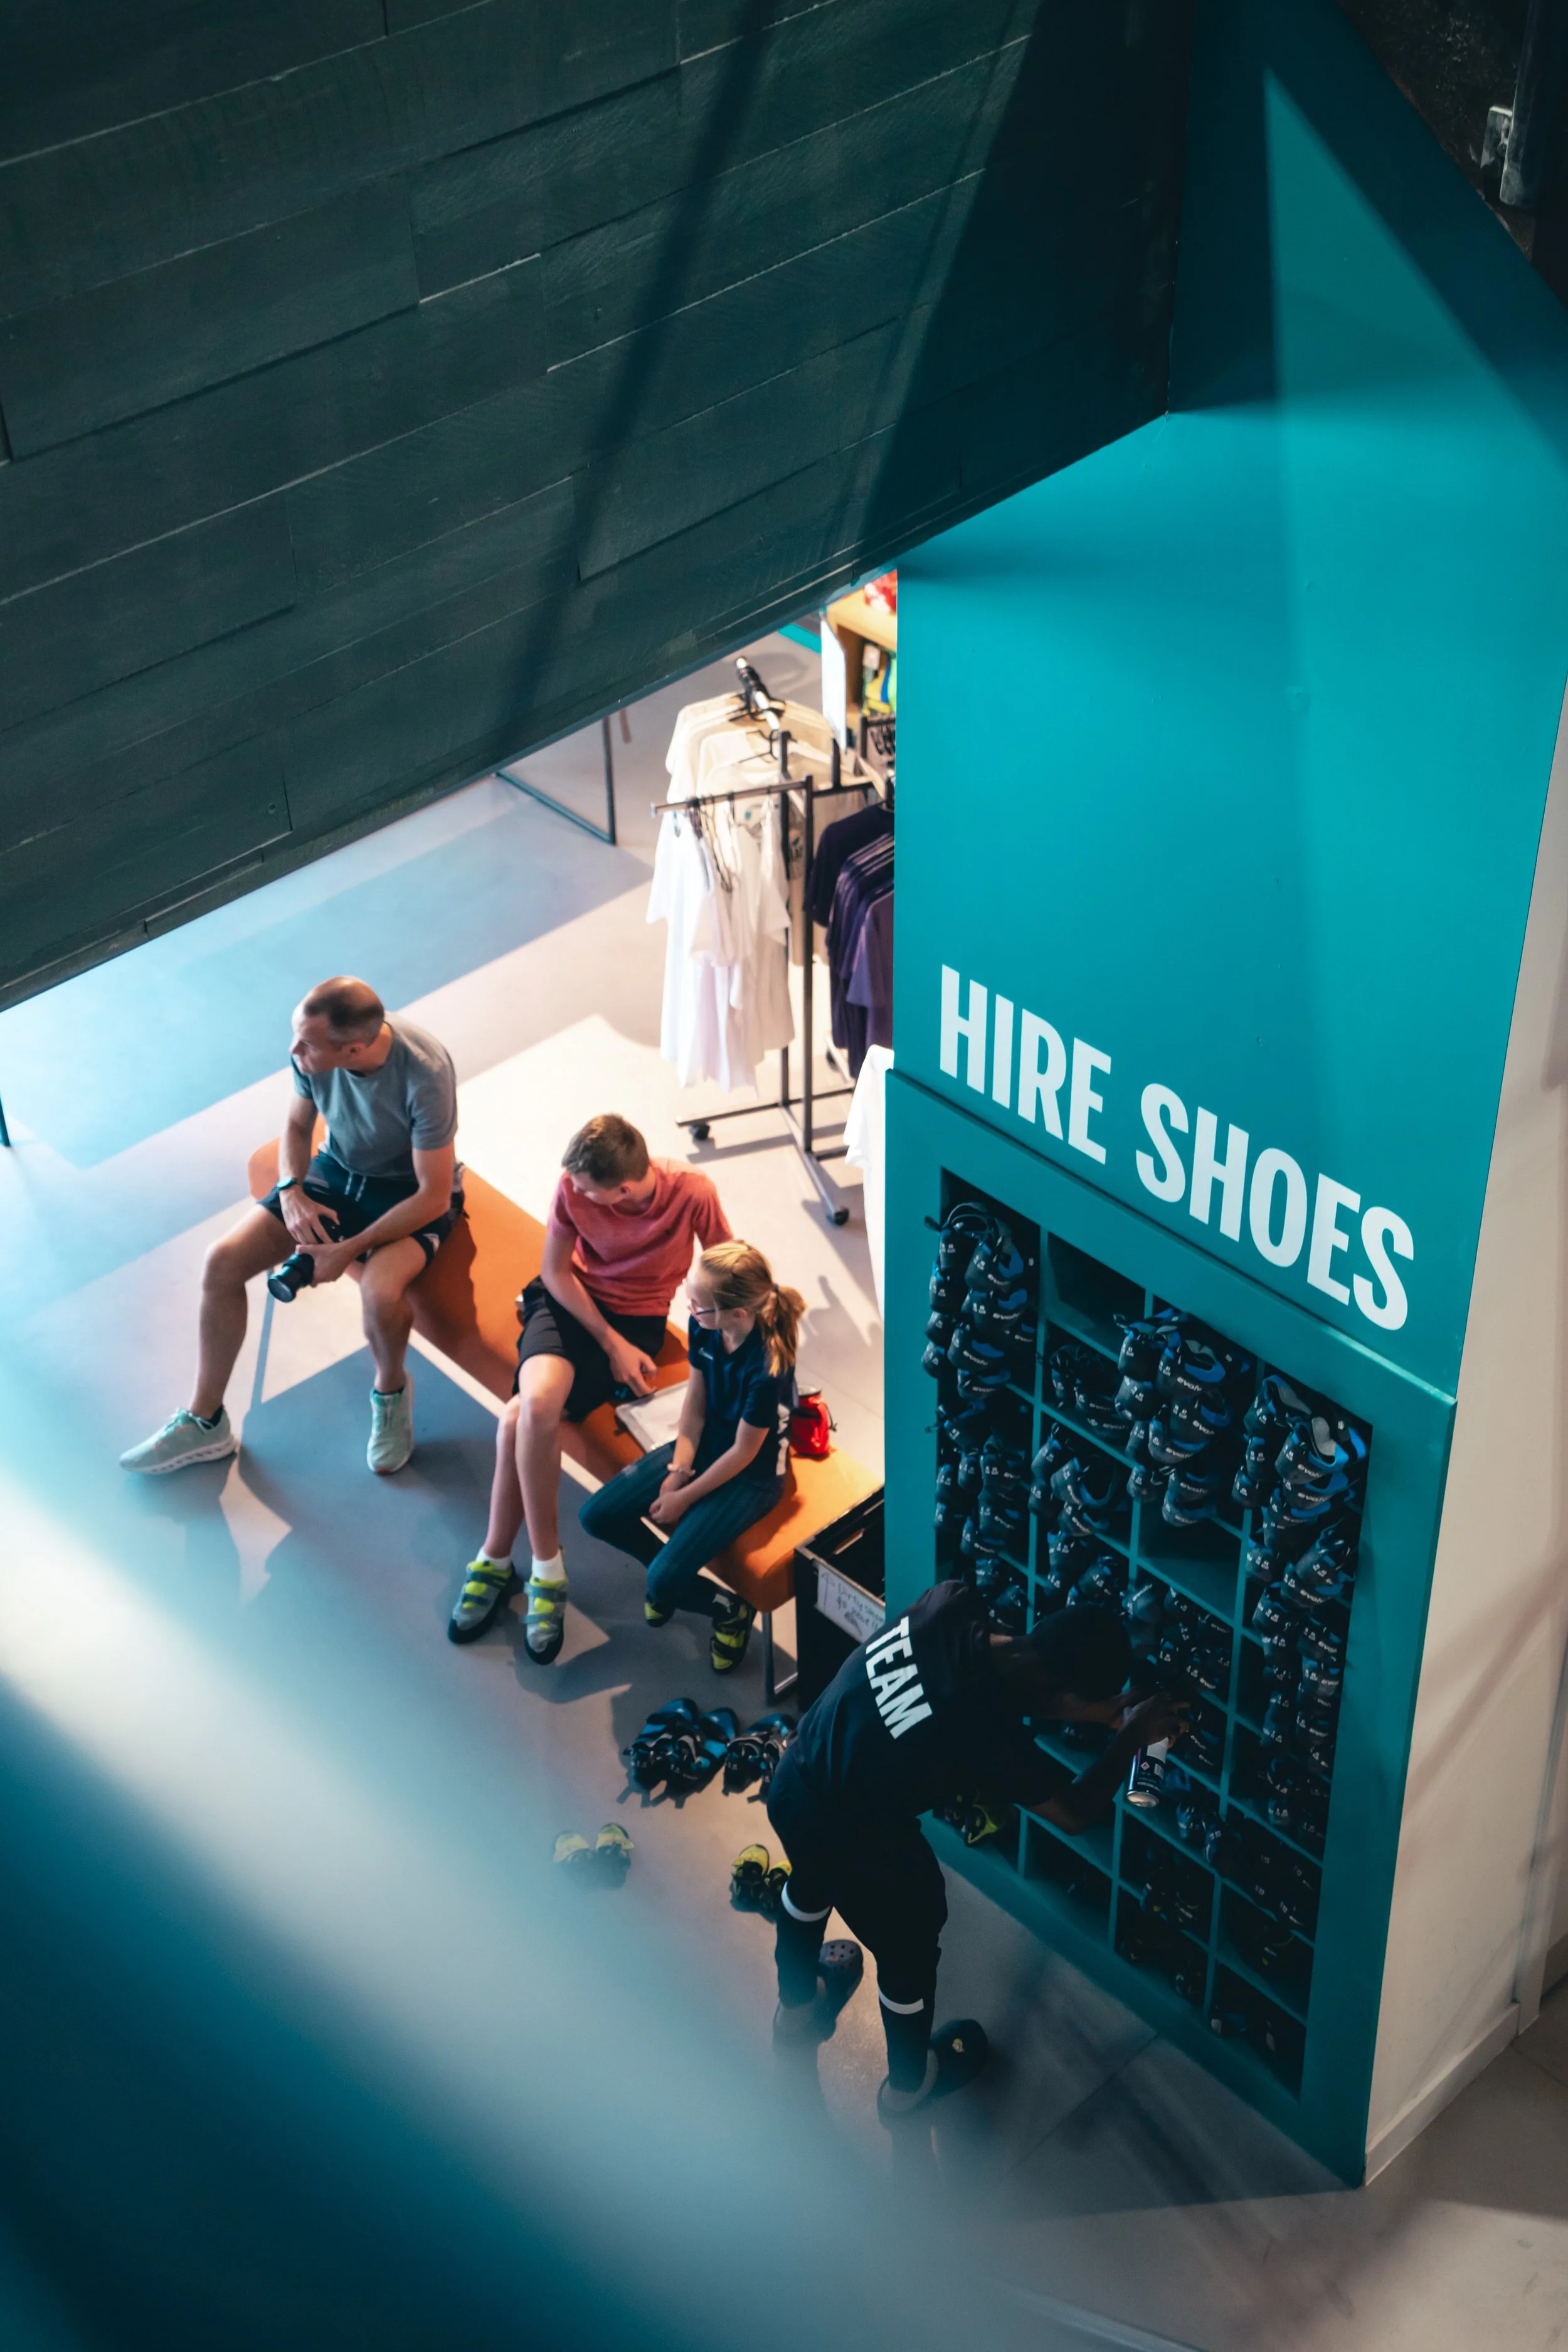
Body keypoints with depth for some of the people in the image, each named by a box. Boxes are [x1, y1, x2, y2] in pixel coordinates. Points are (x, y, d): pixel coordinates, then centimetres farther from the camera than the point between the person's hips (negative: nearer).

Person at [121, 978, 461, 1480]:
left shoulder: (425, 1075, -33)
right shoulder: (315, 1048, -19)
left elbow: (434, 1197, -25)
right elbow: (298, 1124, 4)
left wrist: (350, 1249, -24)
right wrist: (290, 1190, -15)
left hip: (411, 1192, -5)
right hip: (338, 1172, 5)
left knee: (380, 1292, -35)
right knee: (223, 1261, -10)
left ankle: (390, 1390, 0)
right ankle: (203, 1424, 6)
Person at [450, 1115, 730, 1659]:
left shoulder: (692, 1194, -21)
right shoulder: (573, 1186, -16)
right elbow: (556, 1271, -3)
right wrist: (611, 1344, -11)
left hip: (637, 1319, -2)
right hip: (572, 1301, 2)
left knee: (522, 1420, -24)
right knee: (536, 1404, -30)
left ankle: (496, 1563, -5)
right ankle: (545, 1570, -14)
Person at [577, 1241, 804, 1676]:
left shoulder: (767, 1369, -34)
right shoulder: (703, 1327, -16)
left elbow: (744, 1453, -22)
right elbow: (695, 1400, -2)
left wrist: (685, 1498, -12)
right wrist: (678, 1470, -9)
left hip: (751, 1475, -7)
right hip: (703, 1445, 7)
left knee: (664, 1582, -18)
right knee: (596, 1516, -3)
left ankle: (730, 1610, 14)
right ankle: (671, 1566, 22)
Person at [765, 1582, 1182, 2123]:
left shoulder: (948, 1607, -17)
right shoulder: (986, 1732, -30)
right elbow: (1075, 1813, -11)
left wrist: (1107, 1707, 4)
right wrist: (1132, 1735, 0)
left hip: (793, 1781, 7)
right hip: (853, 1842, -7)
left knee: (811, 1883, 38)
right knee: (910, 1951, 23)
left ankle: (797, 2006, 67)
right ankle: (908, 2084, 51)